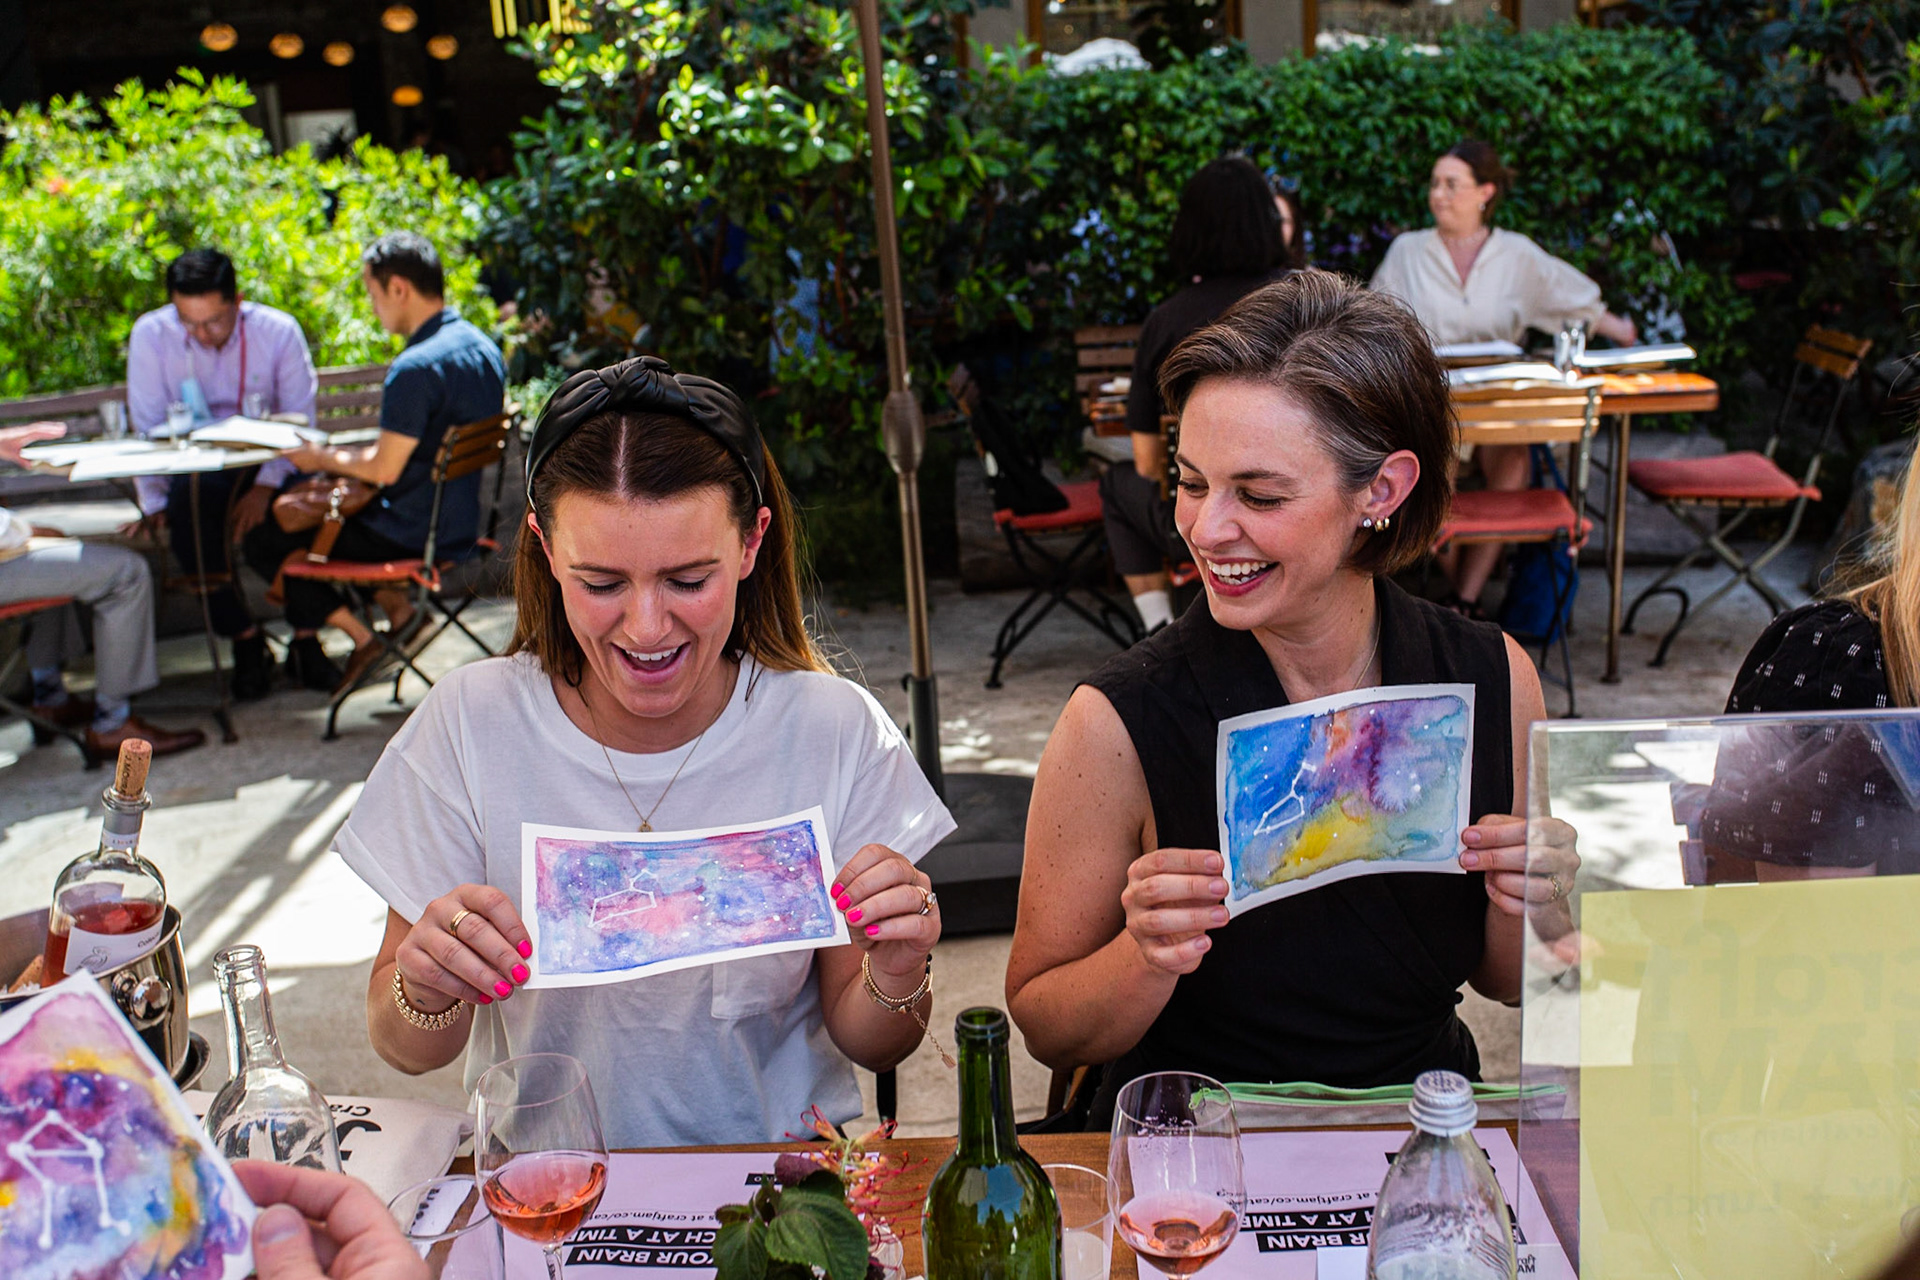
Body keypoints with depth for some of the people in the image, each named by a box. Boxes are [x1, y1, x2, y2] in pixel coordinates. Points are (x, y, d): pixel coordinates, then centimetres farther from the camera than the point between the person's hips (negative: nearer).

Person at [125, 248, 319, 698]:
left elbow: (300, 420, -9)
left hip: (267, 463, 0)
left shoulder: (278, 331, -8)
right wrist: (153, 501, -15)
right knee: (187, 506, -34)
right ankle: (244, 639, -23)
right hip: (195, 469, 0)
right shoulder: (151, 335, -7)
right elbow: (148, 427, -4)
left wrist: (267, 485, -23)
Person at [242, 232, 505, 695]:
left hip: (413, 536, -9)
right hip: (462, 525, 9)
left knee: (263, 541, 5)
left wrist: (324, 458, -2)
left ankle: (361, 638, 9)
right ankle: (397, 609, 21)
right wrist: (346, 457, 17)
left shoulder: (415, 369, -25)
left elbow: (385, 469, -21)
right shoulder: (484, 348, 3)